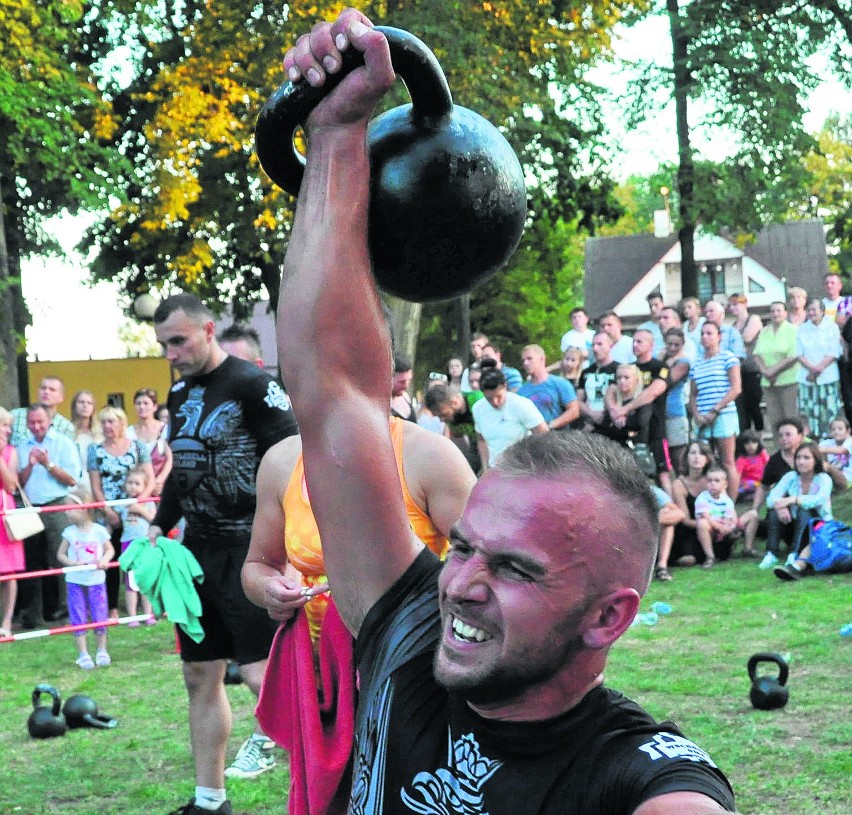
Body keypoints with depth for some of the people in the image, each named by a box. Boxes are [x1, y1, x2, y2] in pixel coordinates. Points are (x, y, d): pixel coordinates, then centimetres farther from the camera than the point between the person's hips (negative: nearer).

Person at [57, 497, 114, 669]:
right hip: (75, 581, 1)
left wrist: (104, 561, -13)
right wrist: (72, 563, -15)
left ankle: (101, 652, 21)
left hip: (96, 580, -1)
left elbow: (109, 550, 7)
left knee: (99, 618, 4)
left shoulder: (99, 531, -6)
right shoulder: (70, 532, -3)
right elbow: (60, 554, 3)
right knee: (78, 619, 2)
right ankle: (83, 654, 10)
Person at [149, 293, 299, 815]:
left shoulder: (251, 385, -11)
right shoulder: (180, 394, 14)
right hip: (200, 550, 8)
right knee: (200, 676, 11)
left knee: (259, 673, -15)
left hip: (250, 550, -8)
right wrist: (159, 527, 13)